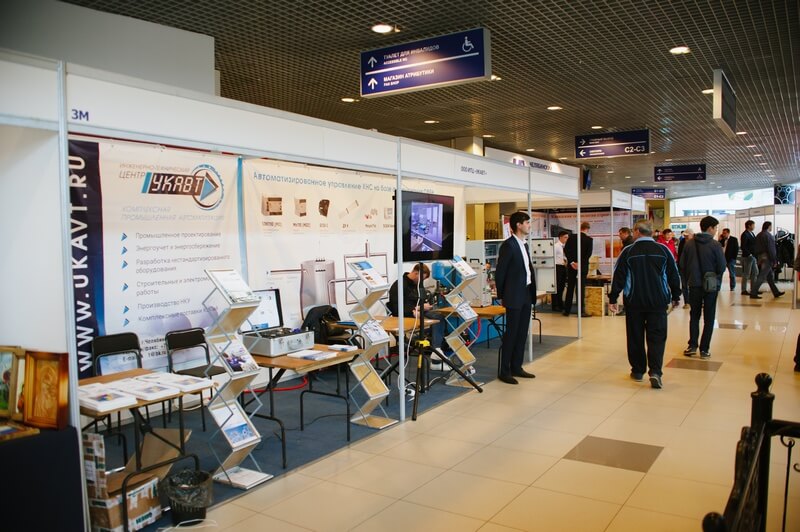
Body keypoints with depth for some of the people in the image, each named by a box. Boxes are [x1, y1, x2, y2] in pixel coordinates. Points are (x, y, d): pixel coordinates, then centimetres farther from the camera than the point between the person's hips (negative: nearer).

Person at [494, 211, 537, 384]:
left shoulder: (524, 245, 14)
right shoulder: (508, 245, -13)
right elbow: (500, 272, -11)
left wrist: (532, 292, 12)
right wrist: (501, 296, -7)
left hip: (526, 294, 8)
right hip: (514, 296, -8)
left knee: (522, 333, 12)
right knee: (511, 333, -3)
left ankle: (516, 367, 21)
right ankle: (504, 371, 5)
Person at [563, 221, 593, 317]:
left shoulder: (571, 237, 2)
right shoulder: (589, 239, -5)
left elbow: (566, 250, -5)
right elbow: (588, 253, -13)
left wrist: (571, 262, -8)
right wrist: (580, 263, -12)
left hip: (571, 266, 3)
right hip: (582, 267, -3)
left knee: (570, 288, 8)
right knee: (581, 288, 0)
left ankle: (567, 310, 10)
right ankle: (581, 311, -1)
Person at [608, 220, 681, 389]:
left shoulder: (628, 252, -4)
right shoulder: (663, 250, 1)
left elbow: (618, 277, -3)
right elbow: (674, 275, 7)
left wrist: (612, 299, 3)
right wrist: (676, 297, 19)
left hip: (634, 302, -1)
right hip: (658, 302, 1)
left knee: (635, 337, 10)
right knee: (657, 337, 3)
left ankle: (638, 370, 18)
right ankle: (655, 371, -11)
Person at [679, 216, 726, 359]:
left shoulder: (689, 243, -3)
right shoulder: (715, 245, -12)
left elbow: (682, 265, -1)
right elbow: (722, 267, -11)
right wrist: (715, 275, 10)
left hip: (694, 284, 2)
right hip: (711, 285, -2)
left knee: (694, 315, 16)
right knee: (709, 318, 8)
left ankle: (692, 346, 11)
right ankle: (704, 349, 7)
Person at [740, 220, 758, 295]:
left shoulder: (752, 234, 14)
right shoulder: (745, 234, -12)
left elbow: (754, 245, 17)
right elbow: (743, 247, -18)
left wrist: (755, 254, 5)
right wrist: (749, 254, -19)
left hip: (753, 256, 9)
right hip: (747, 257, -9)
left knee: (755, 273, 12)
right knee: (746, 274, -3)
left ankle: (753, 289, 19)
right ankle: (744, 290, 4)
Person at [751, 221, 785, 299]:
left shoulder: (758, 235, 13)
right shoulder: (768, 235, -13)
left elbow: (756, 249, 14)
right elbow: (771, 249, -17)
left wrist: (758, 258, 16)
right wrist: (774, 261, -14)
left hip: (760, 258, 9)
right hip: (767, 258, -9)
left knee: (770, 276, 16)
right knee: (761, 277, -8)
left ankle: (776, 292, 24)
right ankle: (753, 293, -9)